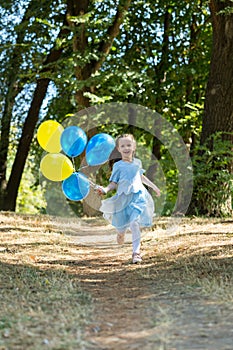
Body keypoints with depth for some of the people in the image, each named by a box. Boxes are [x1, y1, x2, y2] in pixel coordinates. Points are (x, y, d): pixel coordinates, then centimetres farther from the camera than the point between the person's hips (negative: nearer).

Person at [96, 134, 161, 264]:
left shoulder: (137, 162, 9)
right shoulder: (118, 166, -2)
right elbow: (114, 183, -3)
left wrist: (153, 186, 35)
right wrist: (106, 189, -23)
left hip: (138, 196, 1)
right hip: (123, 198, -1)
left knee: (135, 224, -15)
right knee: (121, 226, 9)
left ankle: (136, 252, -14)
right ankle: (121, 234, 47)